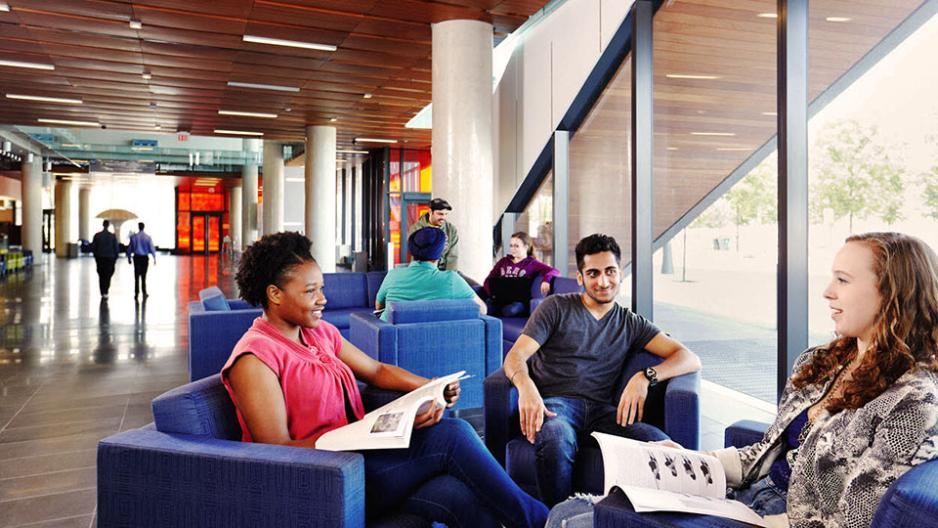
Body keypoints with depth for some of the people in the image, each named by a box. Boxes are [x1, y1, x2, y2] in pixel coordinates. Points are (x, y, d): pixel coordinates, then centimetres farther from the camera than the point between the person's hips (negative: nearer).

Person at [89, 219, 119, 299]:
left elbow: (93, 247, 0)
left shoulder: (97, 235, -2)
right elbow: (116, 248, -3)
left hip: (100, 258, 2)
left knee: (101, 276, 12)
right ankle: (105, 293, -13)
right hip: (110, 258, -2)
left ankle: (102, 293, 15)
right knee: (108, 276, 2)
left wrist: (96, 256, 14)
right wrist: (115, 258, 8)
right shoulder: (112, 236, -5)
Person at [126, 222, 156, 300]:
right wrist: (154, 258, 1)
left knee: (136, 276, 3)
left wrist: (129, 257, 13)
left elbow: (130, 248, 3)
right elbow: (151, 248, -5)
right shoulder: (147, 237, -5)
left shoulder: (133, 237, -2)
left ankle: (136, 293, 1)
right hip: (145, 257, 0)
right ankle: (144, 293, 14)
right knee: (143, 276, 9)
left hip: (136, 257, 0)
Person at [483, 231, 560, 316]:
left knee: (509, 310, -38)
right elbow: (489, 280, 18)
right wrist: (492, 292, -4)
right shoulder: (503, 261, 23)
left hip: (519, 300, -2)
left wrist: (546, 280, -24)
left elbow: (555, 271, -1)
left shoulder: (532, 263, 10)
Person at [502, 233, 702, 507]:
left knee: (662, 444, -28)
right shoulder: (557, 307, 12)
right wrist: (525, 386, -23)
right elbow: (515, 356, 2)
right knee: (556, 440, -38)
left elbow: (690, 359, 10)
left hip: (601, 409, 2)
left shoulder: (631, 323, 19)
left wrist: (645, 377, -11)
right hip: (554, 402, -2)